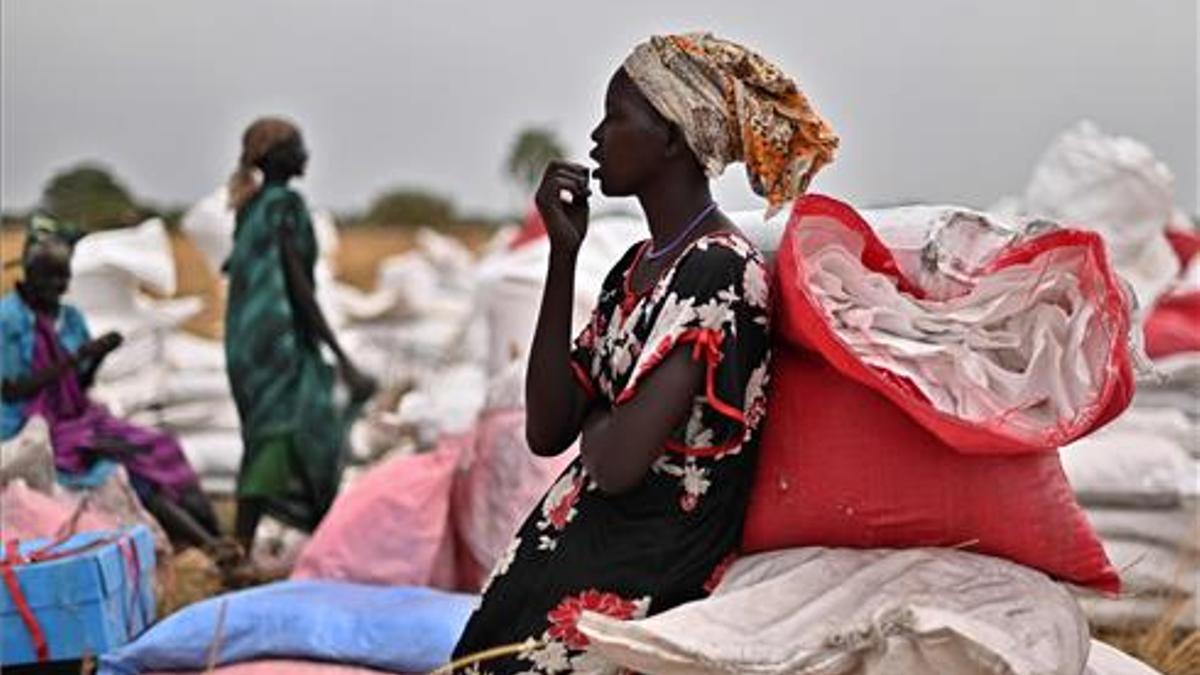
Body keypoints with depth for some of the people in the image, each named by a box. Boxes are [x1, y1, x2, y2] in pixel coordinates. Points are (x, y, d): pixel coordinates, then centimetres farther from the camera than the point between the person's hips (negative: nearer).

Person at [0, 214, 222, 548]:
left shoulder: (71, 317, 8)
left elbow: (80, 385, 12)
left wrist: (96, 357, -9)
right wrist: (74, 358, -19)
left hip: (79, 418, 7)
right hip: (35, 432, -7)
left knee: (159, 448, -14)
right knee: (127, 467, -24)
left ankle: (210, 539, -24)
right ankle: (206, 543, -28)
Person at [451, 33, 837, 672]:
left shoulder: (718, 270, -16)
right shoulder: (637, 267, 12)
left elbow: (619, 461, -24)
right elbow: (547, 431, 4)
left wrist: (593, 419, 1)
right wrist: (563, 255, 2)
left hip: (648, 575, -8)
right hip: (580, 545, 8)